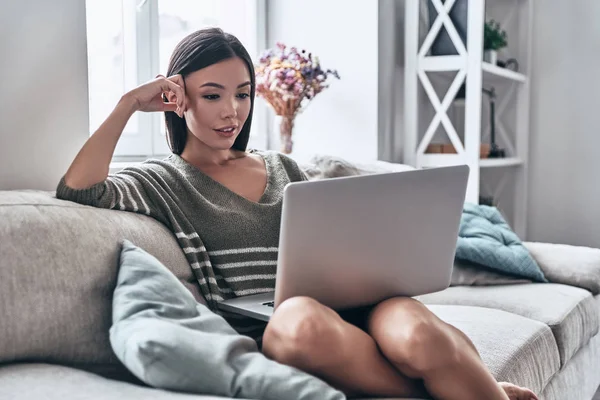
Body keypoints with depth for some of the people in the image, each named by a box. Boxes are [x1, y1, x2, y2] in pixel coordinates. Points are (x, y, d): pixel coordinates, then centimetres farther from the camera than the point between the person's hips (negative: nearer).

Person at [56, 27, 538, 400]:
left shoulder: (282, 167, 22)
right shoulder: (164, 181, 9)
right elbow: (77, 189, -8)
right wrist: (129, 104, -1)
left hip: (342, 309, 3)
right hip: (264, 333, -3)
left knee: (413, 332, -32)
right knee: (302, 316, -39)